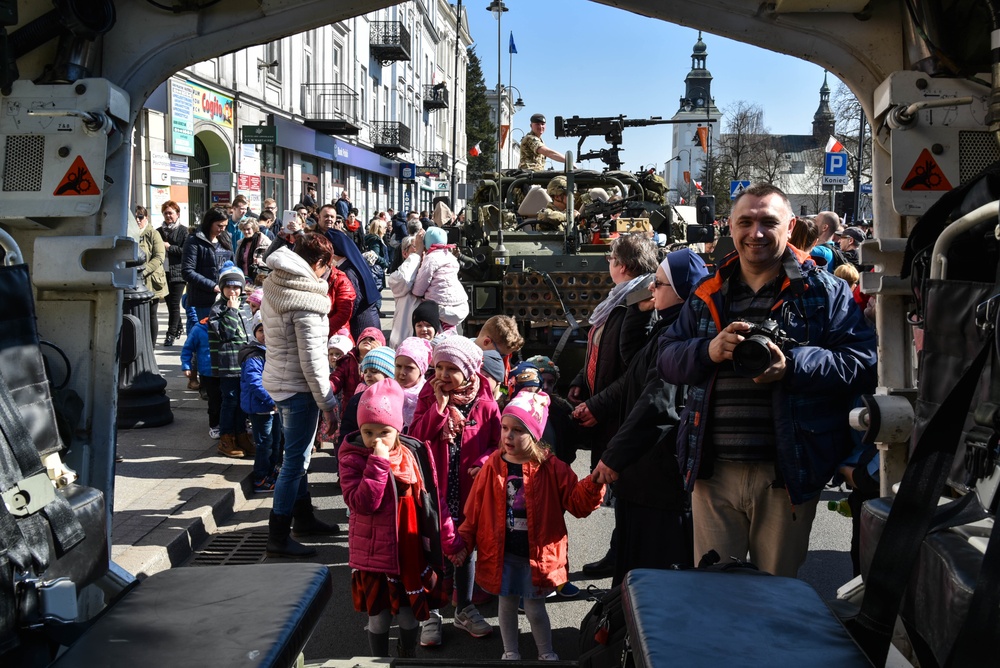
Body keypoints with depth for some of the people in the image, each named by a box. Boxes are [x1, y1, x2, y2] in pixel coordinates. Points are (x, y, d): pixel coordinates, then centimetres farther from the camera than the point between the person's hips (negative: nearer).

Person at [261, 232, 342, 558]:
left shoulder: (274, 289, 7)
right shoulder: (306, 299, -21)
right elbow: (311, 358, -21)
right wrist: (327, 401, -14)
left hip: (278, 380, 10)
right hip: (298, 386, -10)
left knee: (297, 456, 21)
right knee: (295, 461, -3)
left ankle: (304, 518, 34)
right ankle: (278, 536, 3)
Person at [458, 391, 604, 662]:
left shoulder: (551, 468, -10)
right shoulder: (493, 466, -6)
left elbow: (578, 503, -11)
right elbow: (475, 509, 1)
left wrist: (595, 483, -28)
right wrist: (464, 541, -2)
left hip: (537, 554, -2)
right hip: (501, 552, 2)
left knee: (534, 607, 5)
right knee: (506, 603, 16)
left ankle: (547, 654, 28)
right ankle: (510, 653, 36)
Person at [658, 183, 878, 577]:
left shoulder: (825, 292, 1)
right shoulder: (708, 296, 13)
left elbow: (861, 361, -9)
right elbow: (667, 359, 9)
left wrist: (792, 365, -23)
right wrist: (709, 351, -12)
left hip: (786, 471, -3)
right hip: (713, 471, 3)